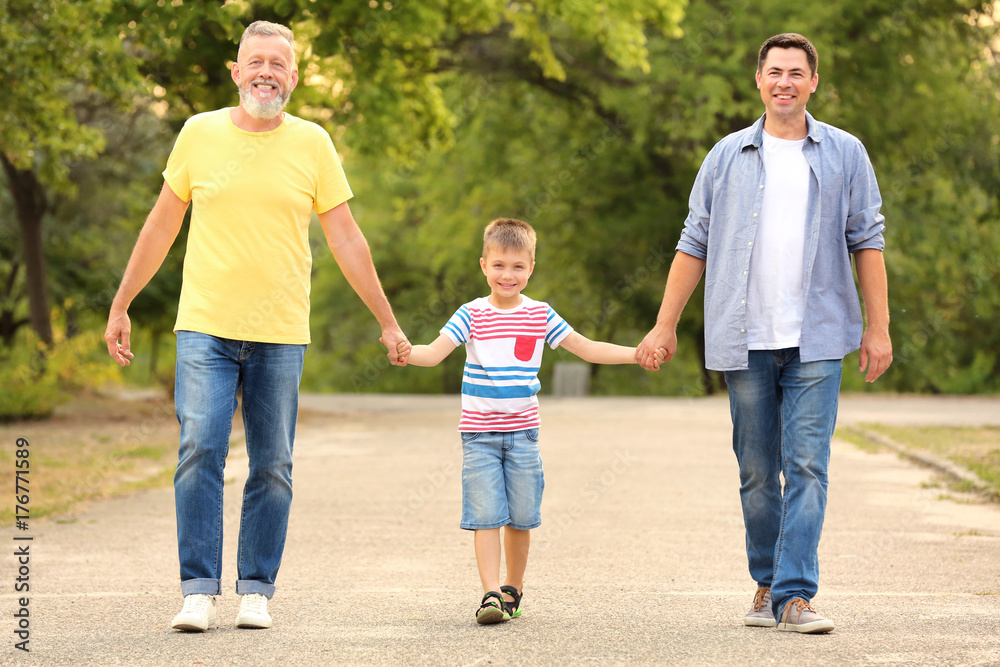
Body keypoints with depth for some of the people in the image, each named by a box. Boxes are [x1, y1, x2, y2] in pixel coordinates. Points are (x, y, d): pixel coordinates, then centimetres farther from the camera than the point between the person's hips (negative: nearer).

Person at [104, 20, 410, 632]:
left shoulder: (312, 143, 3)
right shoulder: (199, 134, 4)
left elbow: (347, 240, 6)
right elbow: (161, 227, 12)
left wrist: (388, 322, 6)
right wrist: (120, 306, 14)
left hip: (280, 335, 0)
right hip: (205, 328, 0)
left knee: (272, 468, 3)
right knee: (200, 454, -11)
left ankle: (257, 592, 12)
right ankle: (199, 593, -7)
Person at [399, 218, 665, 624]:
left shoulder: (541, 316, 5)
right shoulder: (471, 316, -1)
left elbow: (588, 349, 9)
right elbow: (435, 352, -12)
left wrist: (637, 353, 0)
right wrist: (406, 350, -34)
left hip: (522, 432, 2)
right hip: (479, 433, -2)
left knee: (520, 517, 5)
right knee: (485, 515, -9)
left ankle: (514, 588, 21)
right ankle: (491, 594, -10)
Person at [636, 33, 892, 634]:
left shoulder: (844, 155, 7)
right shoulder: (728, 157, 9)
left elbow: (867, 241, 7)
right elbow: (695, 244, 10)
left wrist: (878, 326, 1)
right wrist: (666, 325, 6)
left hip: (816, 339, -1)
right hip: (746, 340, 1)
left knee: (807, 466, -9)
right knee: (757, 472, 6)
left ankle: (795, 595, -12)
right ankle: (767, 585, 19)